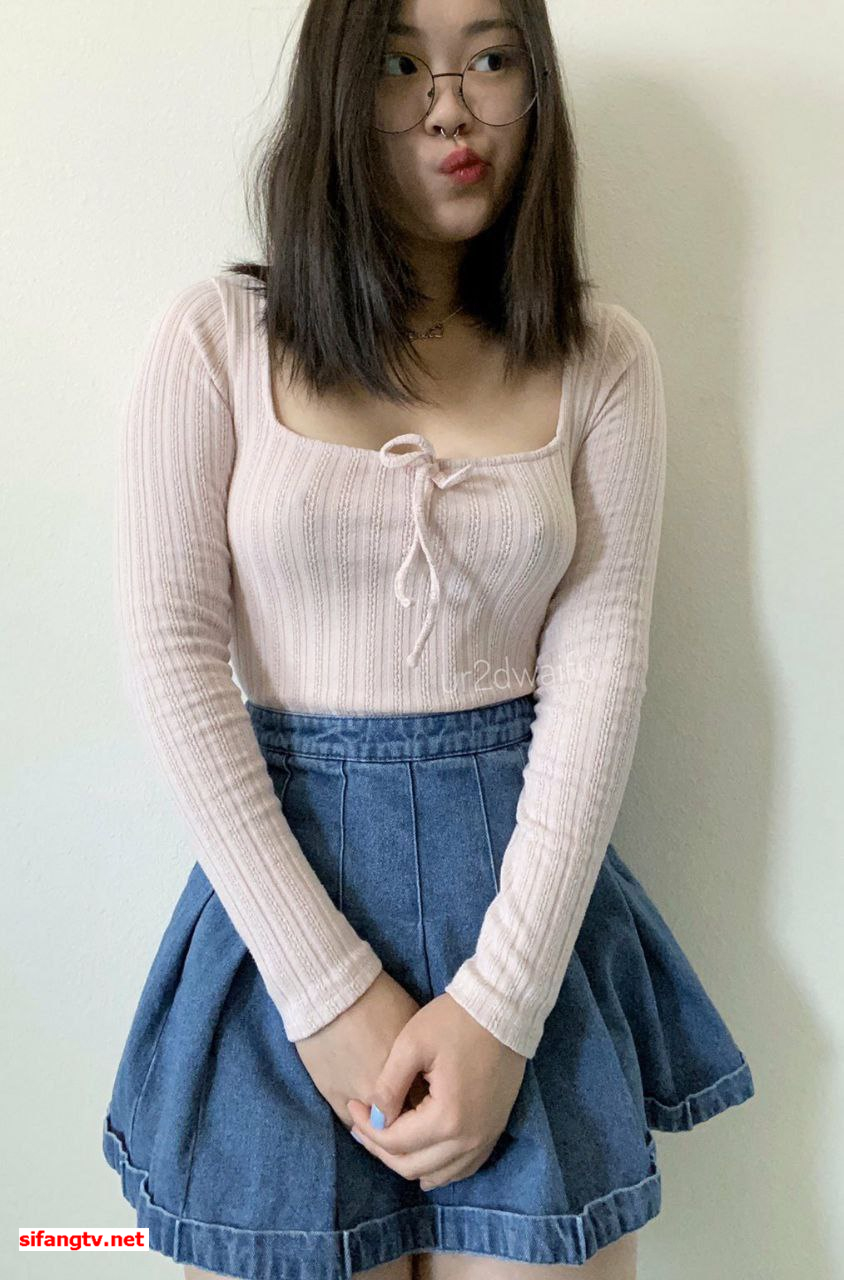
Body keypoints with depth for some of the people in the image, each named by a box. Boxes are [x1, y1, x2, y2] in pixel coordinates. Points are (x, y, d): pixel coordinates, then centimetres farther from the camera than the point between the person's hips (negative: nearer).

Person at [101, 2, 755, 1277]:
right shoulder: (218, 335, -2)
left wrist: (502, 1002, -11)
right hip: (281, 880, 0)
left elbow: (597, 666, -3)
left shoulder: (603, 359, 2)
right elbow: (173, 650, -6)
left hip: (530, 894, 1)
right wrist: (328, 986, -11)